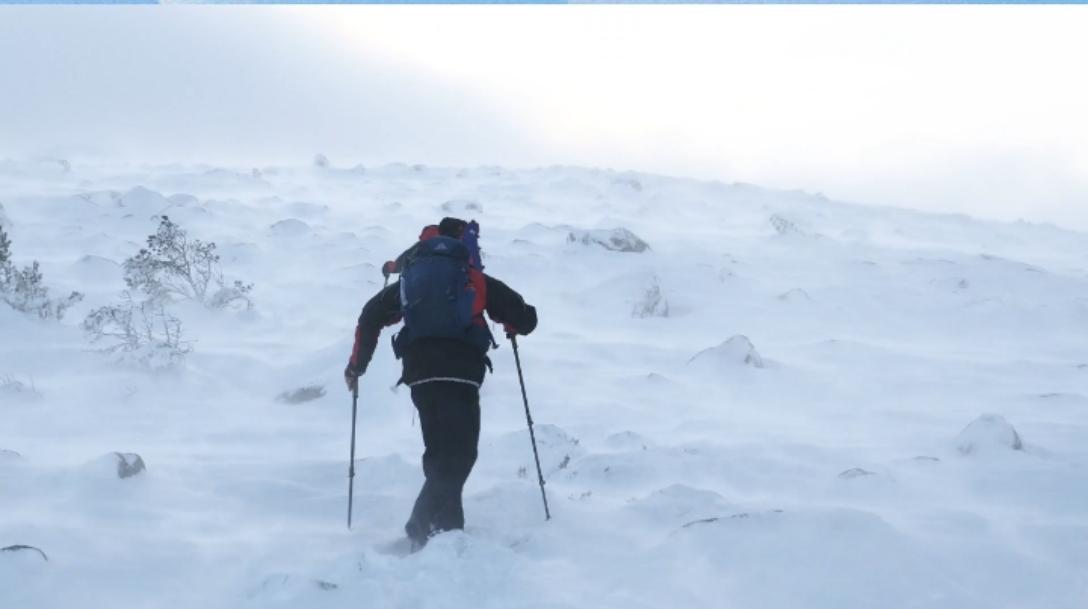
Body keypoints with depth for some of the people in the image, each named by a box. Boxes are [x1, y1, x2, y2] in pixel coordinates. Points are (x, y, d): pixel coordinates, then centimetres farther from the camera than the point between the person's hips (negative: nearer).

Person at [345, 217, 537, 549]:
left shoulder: (411, 277, 25)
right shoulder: (476, 281, 14)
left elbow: (371, 317, 20)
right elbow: (526, 319, 11)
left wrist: (356, 365, 29)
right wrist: (511, 325, 35)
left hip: (418, 371, 5)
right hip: (460, 370, -4)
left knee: (441, 454, 16)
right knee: (458, 456, -6)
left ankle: (448, 527, 9)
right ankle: (423, 526, -23)